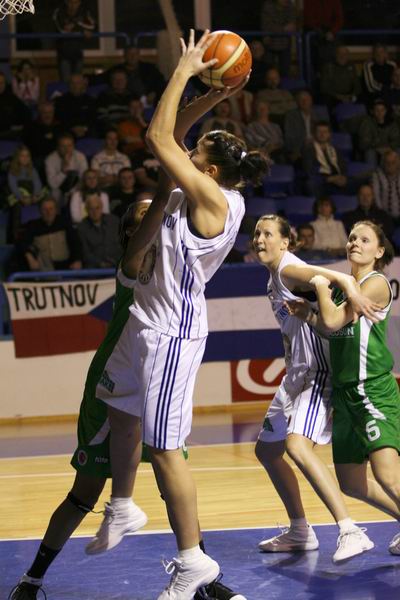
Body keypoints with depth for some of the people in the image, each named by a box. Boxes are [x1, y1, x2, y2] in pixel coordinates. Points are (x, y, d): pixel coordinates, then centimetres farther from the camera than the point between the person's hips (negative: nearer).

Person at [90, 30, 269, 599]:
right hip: (150, 319, 10)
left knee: (163, 445, -7)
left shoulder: (214, 201, -22)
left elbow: (158, 138, -24)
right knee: (120, 410, 26)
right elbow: (170, 140, 16)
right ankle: (122, 507, 46)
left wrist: (185, 70, -17)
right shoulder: (205, 191, 3)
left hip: (172, 330, -10)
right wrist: (208, 101, 3)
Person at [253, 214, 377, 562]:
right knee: (267, 449, 18)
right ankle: (300, 533, 27)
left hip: (317, 372, -11)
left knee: (297, 446, -29)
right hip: (296, 374, 11)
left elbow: (338, 277, -33)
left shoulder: (290, 269, -14)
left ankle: (351, 533, -33)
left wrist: (348, 286, -53)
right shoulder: (274, 277, 16)